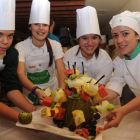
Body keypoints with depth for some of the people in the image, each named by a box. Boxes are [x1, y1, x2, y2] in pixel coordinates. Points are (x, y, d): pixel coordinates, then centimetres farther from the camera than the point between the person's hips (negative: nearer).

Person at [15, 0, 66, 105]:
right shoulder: (20, 47, -7)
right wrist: (36, 91, -35)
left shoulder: (55, 45, -1)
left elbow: (61, 71, -11)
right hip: (30, 94, -1)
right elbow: (20, 74, -17)